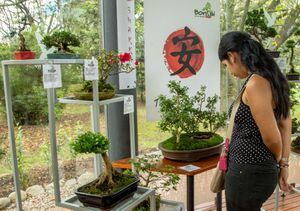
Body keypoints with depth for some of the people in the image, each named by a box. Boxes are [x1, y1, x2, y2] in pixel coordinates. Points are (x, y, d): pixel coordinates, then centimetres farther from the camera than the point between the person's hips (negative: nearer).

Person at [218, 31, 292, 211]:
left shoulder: (255, 84, -22)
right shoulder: (272, 78, 6)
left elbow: (272, 138, -19)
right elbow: (286, 125, 10)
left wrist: (278, 161, 2)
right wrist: (283, 164, 11)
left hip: (248, 172, -9)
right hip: (261, 169, 9)